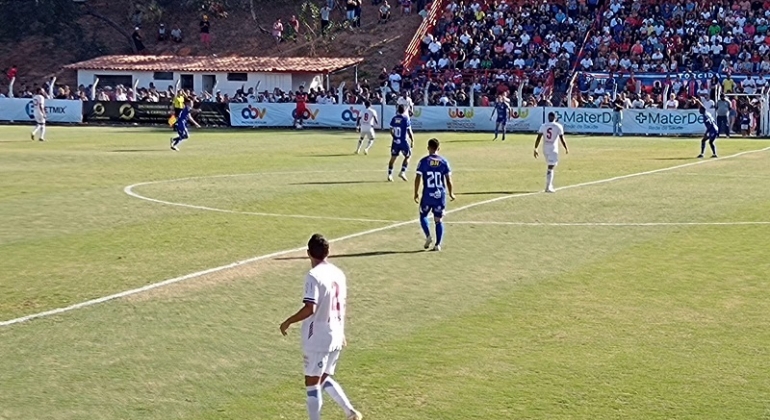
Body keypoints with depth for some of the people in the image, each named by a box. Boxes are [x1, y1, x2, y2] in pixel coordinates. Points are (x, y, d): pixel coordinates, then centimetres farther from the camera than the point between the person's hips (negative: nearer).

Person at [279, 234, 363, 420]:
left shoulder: (314, 276, -17)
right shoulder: (338, 273, 6)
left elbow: (310, 308, -24)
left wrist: (288, 322, -12)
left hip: (318, 339, -8)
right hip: (336, 336, 8)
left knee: (312, 382, 2)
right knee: (324, 378, 20)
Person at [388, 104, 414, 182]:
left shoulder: (393, 119, 1)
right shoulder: (406, 119, -12)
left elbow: (391, 131, 9)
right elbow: (409, 132, -10)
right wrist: (412, 141, 1)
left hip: (395, 141, 4)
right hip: (403, 142, -4)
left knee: (393, 158, 10)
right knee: (407, 157, 13)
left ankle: (389, 174, 6)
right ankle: (402, 172, 2)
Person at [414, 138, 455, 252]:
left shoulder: (423, 161, -5)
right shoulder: (444, 162, 1)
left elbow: (418, 178, -7)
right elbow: (448, 180, 2)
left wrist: (416, 193, 3)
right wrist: (451, 193, 14)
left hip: (427, 195, -2)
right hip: (440, 195, 2)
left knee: (423, 215, 17)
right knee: (439, 220, 9)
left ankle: (428, 236, -4)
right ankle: (438, 244, 3)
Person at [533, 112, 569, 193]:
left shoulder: (543, 126, 2)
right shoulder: (558, 127, -6)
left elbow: (538, 138, -3)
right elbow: (562, 139, -6)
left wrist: (535, 149, 2)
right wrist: (566, 148, 6)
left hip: (545, 148, 4)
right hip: (553, 149, -4)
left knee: (550, 166, 21)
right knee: (550, 168, -3)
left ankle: (550, 185, 23)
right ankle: (548, 187, -7)